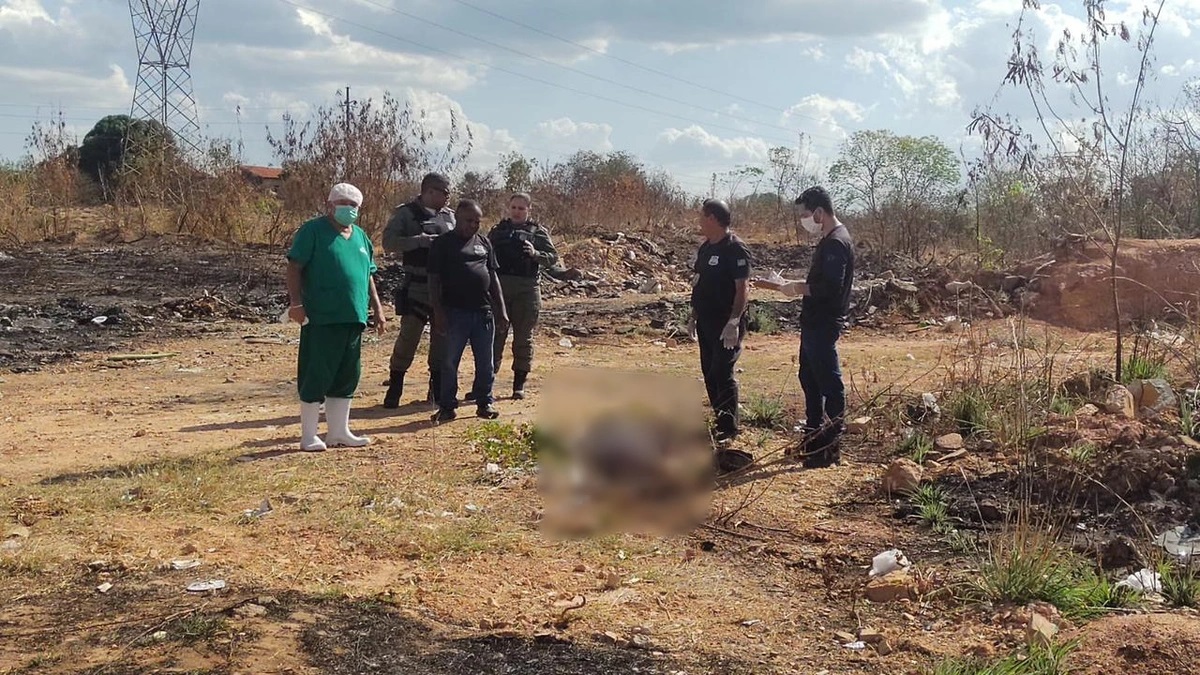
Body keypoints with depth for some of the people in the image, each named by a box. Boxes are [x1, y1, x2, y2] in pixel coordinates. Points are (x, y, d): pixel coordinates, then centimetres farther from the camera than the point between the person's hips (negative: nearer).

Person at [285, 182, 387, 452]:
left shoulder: (360, 236, 18)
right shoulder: (313, 230, -3)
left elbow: (368, 276, 24)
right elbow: (294, 267, -9)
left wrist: (377, 307, 18)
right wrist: (296, 303, -18)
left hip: (353, 318, 7)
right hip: (322, 318, -7)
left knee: (347, 377, 12)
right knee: (316, 376, -2)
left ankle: (339, 431, 23)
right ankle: (309, 436, 7)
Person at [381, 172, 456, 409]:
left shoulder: (449, 216, 12)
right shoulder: (405, 214, -4)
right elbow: (389, 242, -15)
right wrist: (422, 240, -23)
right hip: (416, 289, -5)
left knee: (443, 339, 9)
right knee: (408, 337, -5)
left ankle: (438, 389, 21)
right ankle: (395, 387, 7)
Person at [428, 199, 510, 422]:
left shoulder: (484, 243, 13)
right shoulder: (442, 244, 1)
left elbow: (493, 277, 16)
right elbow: (434, 280, -2)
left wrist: (501, 311, 11)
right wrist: (438, 312, -9)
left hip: (483, 311, 4)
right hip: (455, 312, -4)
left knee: (485, 362, 8)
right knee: (450, 361, 2)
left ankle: (485, 402, 19)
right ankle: (448, 406, 10)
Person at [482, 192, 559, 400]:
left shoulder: (538, 232, 7)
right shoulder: (497, 231, 14)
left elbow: (553, 257, 1)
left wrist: (535, 254, -17)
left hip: (526, 290, -2)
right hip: (498, 287, 2)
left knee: (523, 338, 4)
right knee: (494, 336, 0)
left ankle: (519, 385, 13)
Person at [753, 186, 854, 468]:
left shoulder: (836, 243, -18)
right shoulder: (829, 241, 15)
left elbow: (830, 287, -28)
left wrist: (796, 289, -17)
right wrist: (783, 284, 16)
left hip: (823, 325, -11)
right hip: (815, 323, 11)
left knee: (829, 384, -5)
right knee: (809, 379, 18)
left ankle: (831, 448, 1)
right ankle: (813, 438, 29)